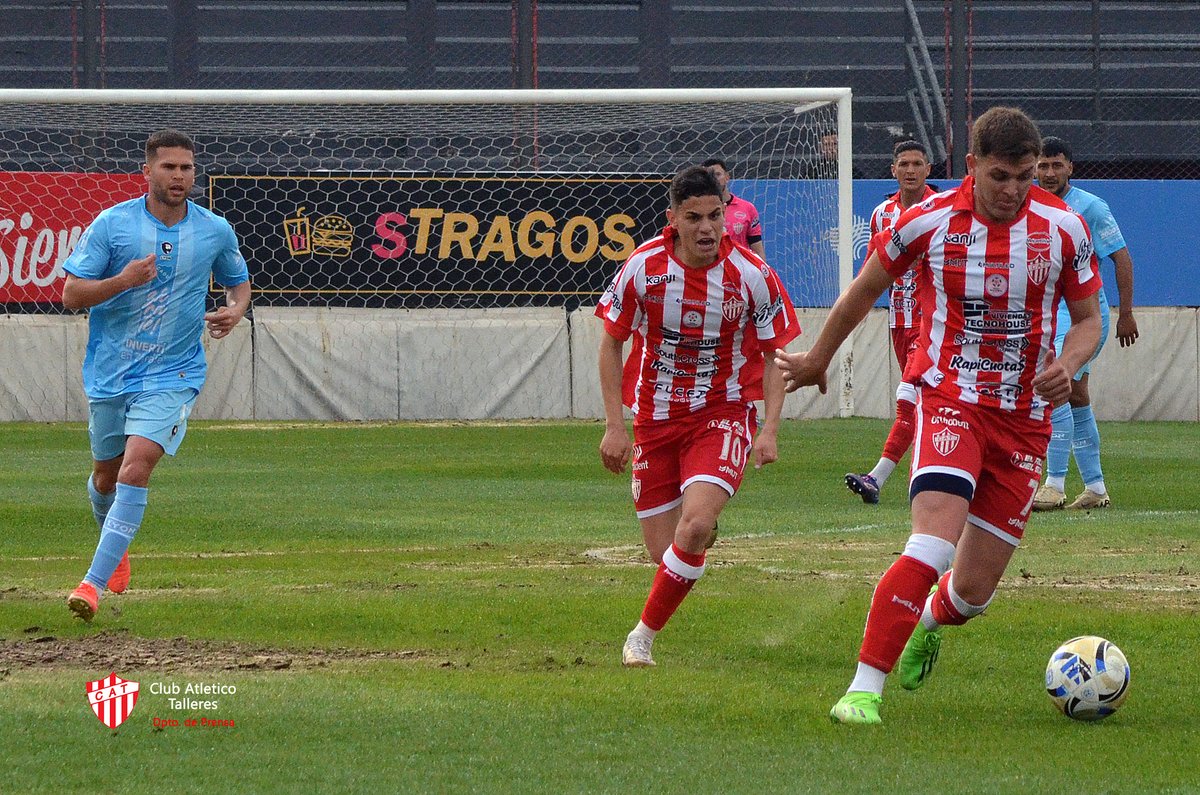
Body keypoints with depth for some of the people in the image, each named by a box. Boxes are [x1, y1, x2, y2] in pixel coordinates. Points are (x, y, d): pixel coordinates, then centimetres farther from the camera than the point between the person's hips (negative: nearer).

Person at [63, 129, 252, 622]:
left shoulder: (215, 231, 0)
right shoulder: (112, 224, -6)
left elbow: (238, 280, 19)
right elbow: (71, 293, -6)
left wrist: (235, 309, -4)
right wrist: (123, 281, -23)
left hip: (172, 374, -1)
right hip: (109, 375, 1)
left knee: (136, 466, -20)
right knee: (106, 475, 15)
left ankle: (95, 583, -22)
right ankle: (116, 546, 48)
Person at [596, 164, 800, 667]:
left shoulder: (751, 275, -12)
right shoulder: (643, 267, -10)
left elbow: (774, 355, -1)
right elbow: (610, 343, 2)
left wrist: (769, 431, -12)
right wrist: (614, 426, -4)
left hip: (723, 413, -2)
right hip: (656, 417, 2)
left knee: (695, 527, -25)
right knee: (663, 550, 2)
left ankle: (644, 634, -7)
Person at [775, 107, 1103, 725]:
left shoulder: (1063, 228, -3)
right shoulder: (929, 221, -8)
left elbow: (1088, 319, 9)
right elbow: (865, 290, 9)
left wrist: (1066, 365, -13)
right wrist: (818, 360, 22)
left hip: (1024, 416, 3)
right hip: (949, 400, -3)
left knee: (975, 588, 5)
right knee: (933, 546, -26)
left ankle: (928, 625, 43)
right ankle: (864, 689, -22)